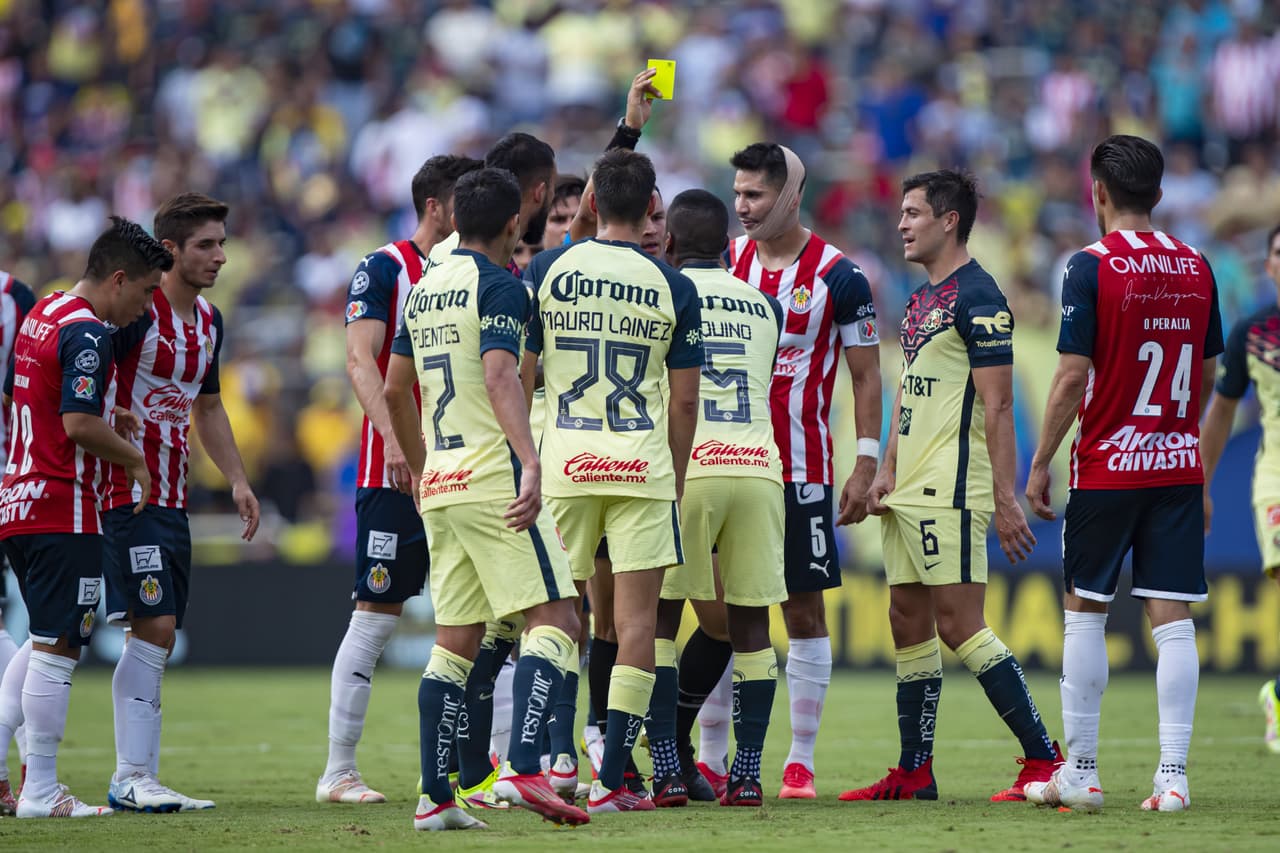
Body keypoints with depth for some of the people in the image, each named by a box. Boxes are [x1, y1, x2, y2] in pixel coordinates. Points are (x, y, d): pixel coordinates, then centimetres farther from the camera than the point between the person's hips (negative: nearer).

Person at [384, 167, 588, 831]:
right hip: (493, 472, -8)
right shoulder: (500, 285, -6)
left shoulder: (423, 291, 17)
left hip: (440, 483, 8)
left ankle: (434, 796, 5)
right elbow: (500, 377, -20)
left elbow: (395, 390, 24)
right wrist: (531, 463, -29)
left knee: (455, 643, 10)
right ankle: (522, 768, -25)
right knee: (554, 621, -9)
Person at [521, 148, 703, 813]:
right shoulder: (672, 288, 1)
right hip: (643, 466, -1)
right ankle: (611, 780, -4)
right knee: (636, 618, 1)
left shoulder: (544, 272, 0)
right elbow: (684, 401, 4)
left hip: (564, 464, 1)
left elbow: (520, 379, 2)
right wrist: (676, 480, 14)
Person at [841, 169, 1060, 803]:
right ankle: (913, 773, 14)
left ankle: (1044, 759, -8)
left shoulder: (977, 298, -12)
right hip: (909, 492, 10)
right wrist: (887, 469, 12)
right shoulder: (921, 300, 17)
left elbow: (997, 405, -16)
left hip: (951, 490, -10)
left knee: (959, 626, -11)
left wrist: (1005, 498, -19)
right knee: (909, 624, 10)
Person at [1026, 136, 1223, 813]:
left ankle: (1079, 774, 8)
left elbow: (1073, 378, -12)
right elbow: (1207, 376, 13)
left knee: (1085, 612, 7)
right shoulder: (1195, 268, 6)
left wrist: (1039, 465, -4)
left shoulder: (1091, 267, -10)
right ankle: (1172, 776, -4)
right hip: (1179, 468, 4)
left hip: (1107, 469, -4)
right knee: (1172, 620, 2)